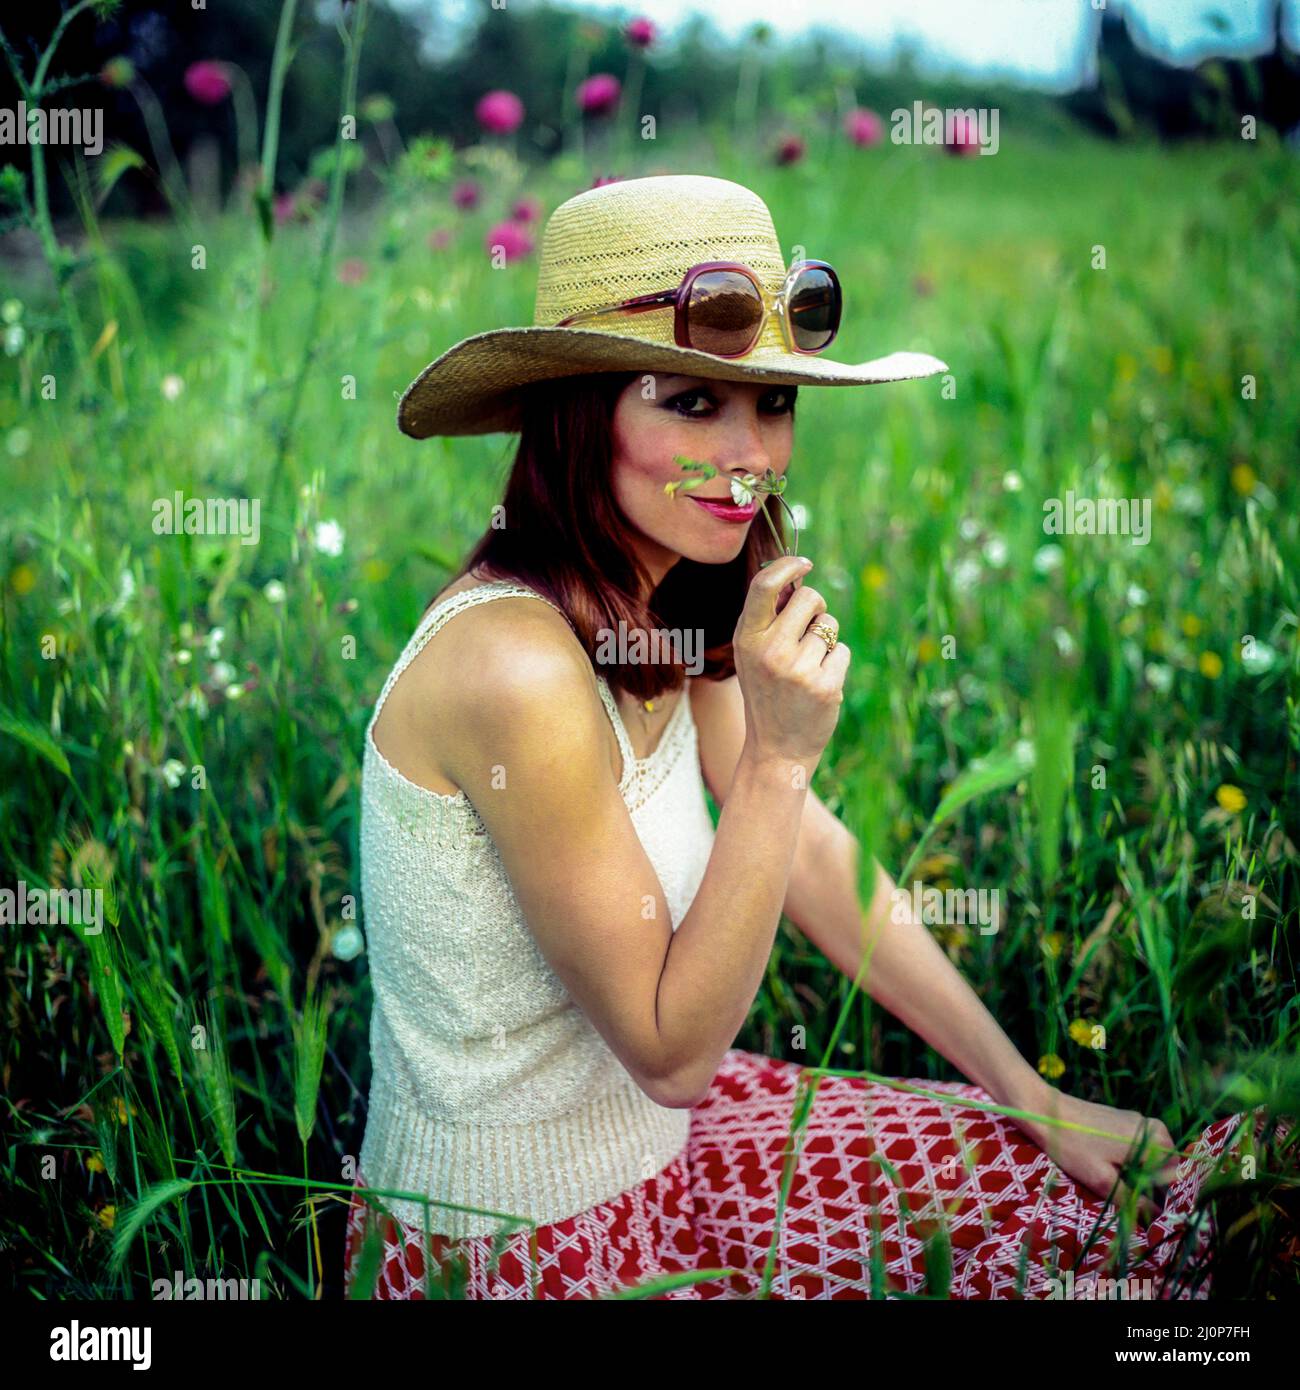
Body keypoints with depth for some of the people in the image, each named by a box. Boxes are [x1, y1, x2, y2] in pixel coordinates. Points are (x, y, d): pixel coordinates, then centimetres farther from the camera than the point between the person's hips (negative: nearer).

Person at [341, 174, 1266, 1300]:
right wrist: (778, 754, -29)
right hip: (519, 1242, -7)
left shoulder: (677, 610, -4)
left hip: (645, 1134, 7)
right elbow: (672, 1049, -23)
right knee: (1053, 1214, 2)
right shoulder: (518, 667, -30)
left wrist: (1038, 1099, 3)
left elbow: (814, 857, 1)